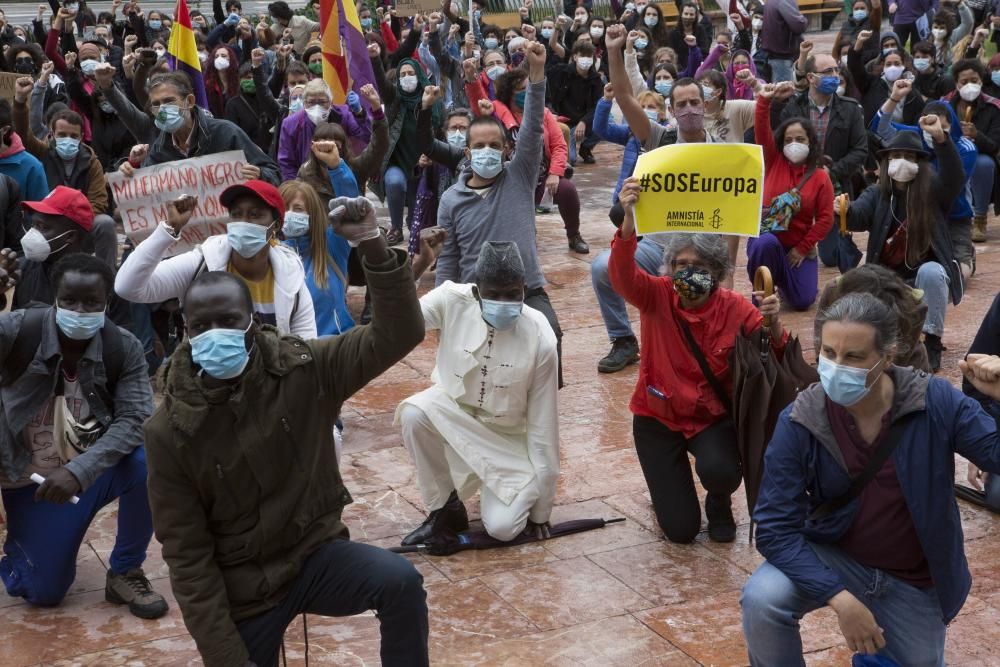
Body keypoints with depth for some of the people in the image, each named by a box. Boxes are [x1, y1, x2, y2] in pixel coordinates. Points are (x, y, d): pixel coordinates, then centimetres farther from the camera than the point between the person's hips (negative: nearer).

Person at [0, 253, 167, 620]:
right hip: (33, 479, -1)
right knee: (42, 593, -3)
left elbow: (134, 420, -23)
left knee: (147, 463, -30)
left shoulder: (124, 349, -14)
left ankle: (125, 572, -5)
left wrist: (79, 471, -35)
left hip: (96, 469, 1)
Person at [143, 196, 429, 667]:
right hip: (241, 588, 0)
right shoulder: (169, 431, -14)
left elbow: (397, 335, -17)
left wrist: (373, 247, -31)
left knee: (401, 583, -27)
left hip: (316, 554, 0)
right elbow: (187, 557, -10)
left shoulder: (303, 370, -11)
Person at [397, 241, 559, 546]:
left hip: (509, 436, -2)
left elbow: (543, 424, -16)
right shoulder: (453, 300, -20)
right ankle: (445, 508, -8)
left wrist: (540, 509, -11)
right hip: (454, 411, 2)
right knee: (413, 414, -32)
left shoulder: (539, 339, -24)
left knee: (502, 528, -18)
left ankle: (522, 493, 21)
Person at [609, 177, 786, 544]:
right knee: (680, 529, -6)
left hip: (714, 417, 0)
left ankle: (719, 503, 6)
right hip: (658, 417, 0)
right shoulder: (657, 296, -13)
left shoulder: (735, 308, -12)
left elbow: (778, 361, -18)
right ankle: (668, 484, 31)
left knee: (720, 471, -33)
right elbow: (623, 276, -34)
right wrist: (629, 221, -52)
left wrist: (773, 325, -41)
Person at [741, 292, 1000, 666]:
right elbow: (776, 527, -21)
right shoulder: (800, 422, -22)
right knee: (761, 600, -28)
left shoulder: (934, 402, -21)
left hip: (913, 580, 1)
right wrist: (840, 598, -31)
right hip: (834, 559, -1)